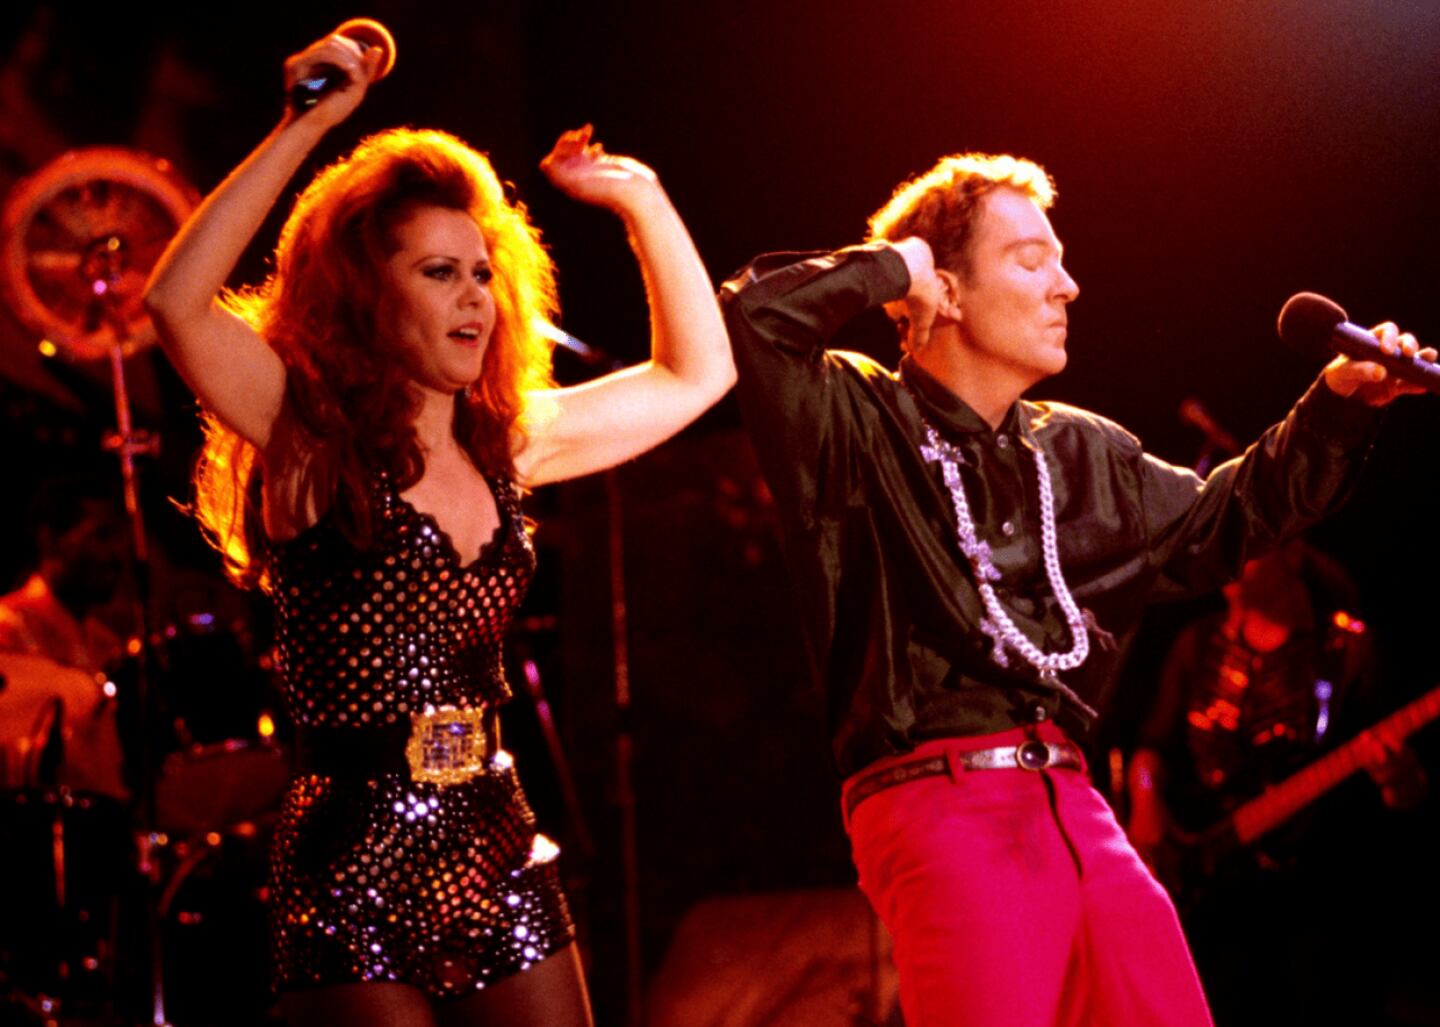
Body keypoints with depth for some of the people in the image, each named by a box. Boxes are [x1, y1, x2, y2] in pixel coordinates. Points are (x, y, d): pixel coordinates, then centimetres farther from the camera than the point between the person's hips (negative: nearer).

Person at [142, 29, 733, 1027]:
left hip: (500, 867, 5)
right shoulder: (312, 443, -4)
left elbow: (698, 373, 23)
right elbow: (179, 306, -21)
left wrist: (641, 199, 16)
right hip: (356, 877, -5)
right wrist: (305, 128, -20)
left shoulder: (503, 447, 12)